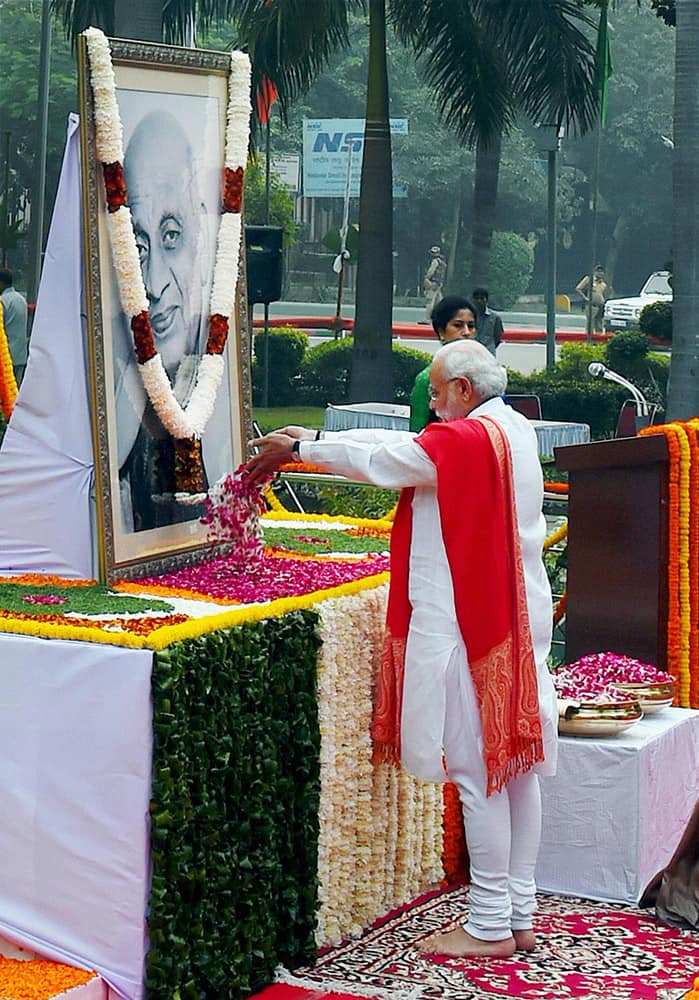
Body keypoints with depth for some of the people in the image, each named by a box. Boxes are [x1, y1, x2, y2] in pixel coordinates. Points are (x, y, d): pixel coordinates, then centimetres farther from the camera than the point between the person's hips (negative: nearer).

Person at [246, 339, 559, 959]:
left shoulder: (461, 440, -17)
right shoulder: (515, 431, 11)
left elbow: (378, 460, -11)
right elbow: (403, 444, 13)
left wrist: (296, 448, 2)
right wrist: (312, 439, 12)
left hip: (468, 626, -9)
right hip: (519, 622, 9)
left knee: (478, 772, -3)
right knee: (516, 765, 12)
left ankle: (490, 926, 3)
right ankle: (520, 914, 19)